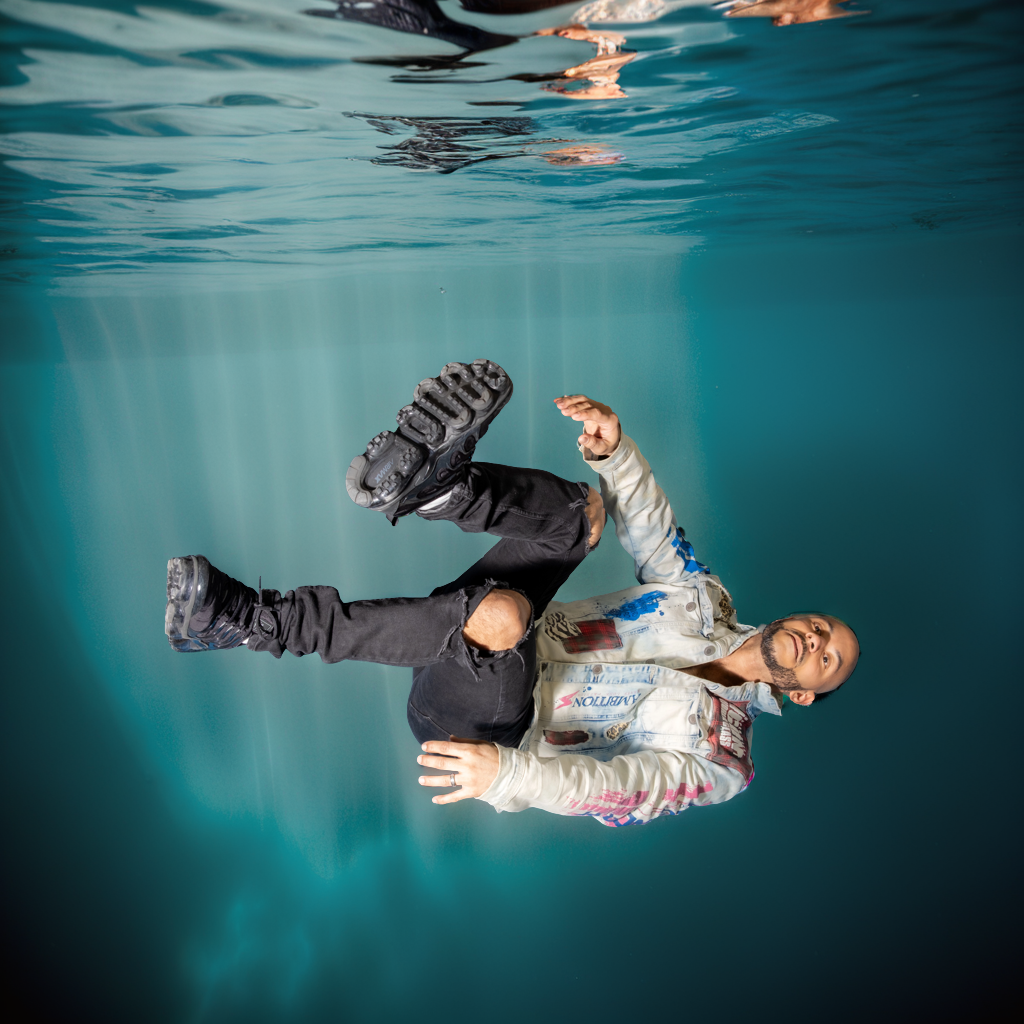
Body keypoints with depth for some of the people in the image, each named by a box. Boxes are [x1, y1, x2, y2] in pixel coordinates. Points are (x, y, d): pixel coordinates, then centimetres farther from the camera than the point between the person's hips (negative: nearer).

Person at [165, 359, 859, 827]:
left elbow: (626, 790, -18)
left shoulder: (722, 754, -2)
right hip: (477, 652, 5)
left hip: (471, 722, -5)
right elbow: (648, 525, 3)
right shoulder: (707, 601, 13)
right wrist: (613, 448, -17)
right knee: (585, 511, -12)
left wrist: (508, 772, -35)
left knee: (501, 611, -41)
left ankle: (247, 619, -32)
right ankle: (420, 480, -35)